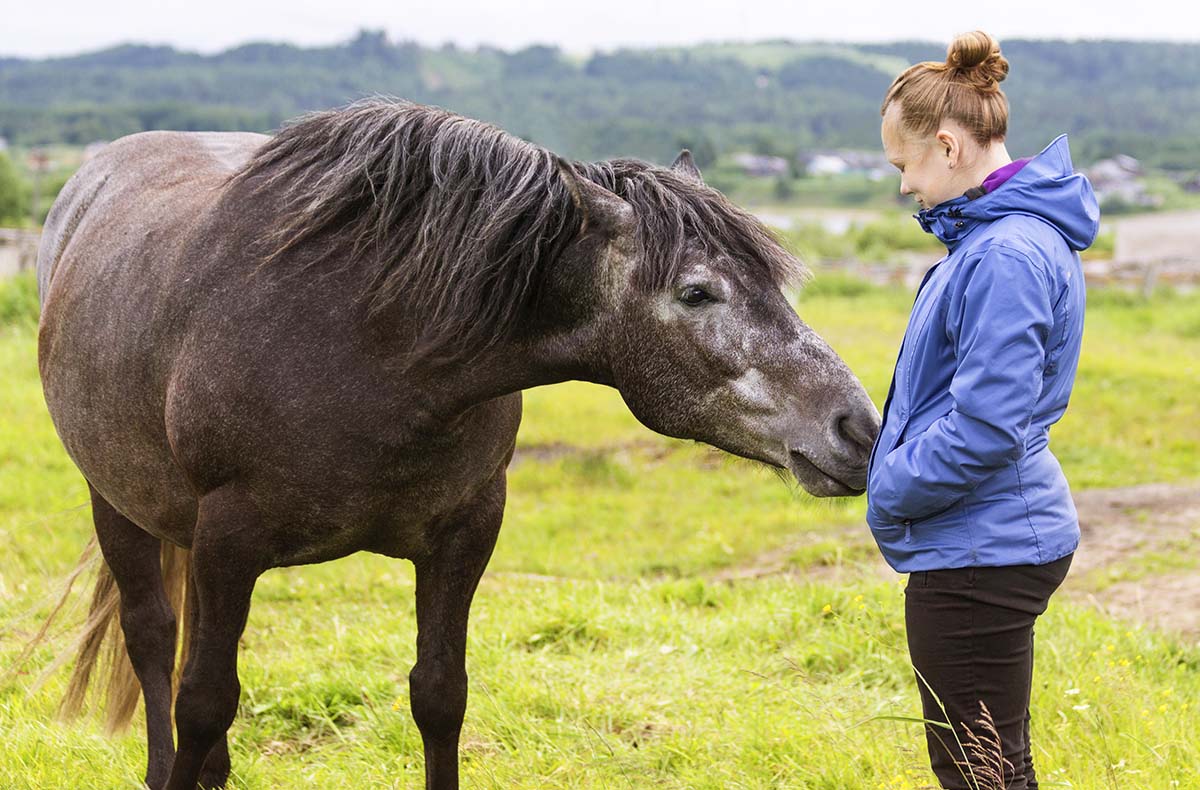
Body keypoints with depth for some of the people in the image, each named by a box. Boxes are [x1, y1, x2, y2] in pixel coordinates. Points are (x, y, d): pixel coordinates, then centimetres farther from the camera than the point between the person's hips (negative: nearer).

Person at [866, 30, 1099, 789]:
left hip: (979, 550, -11)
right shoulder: (989, 230, 11)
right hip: (990, 541, 11)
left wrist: (891, 493, -12)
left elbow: (985, 427, -27)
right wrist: (895, 478, 11)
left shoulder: (1006, 256, -22)